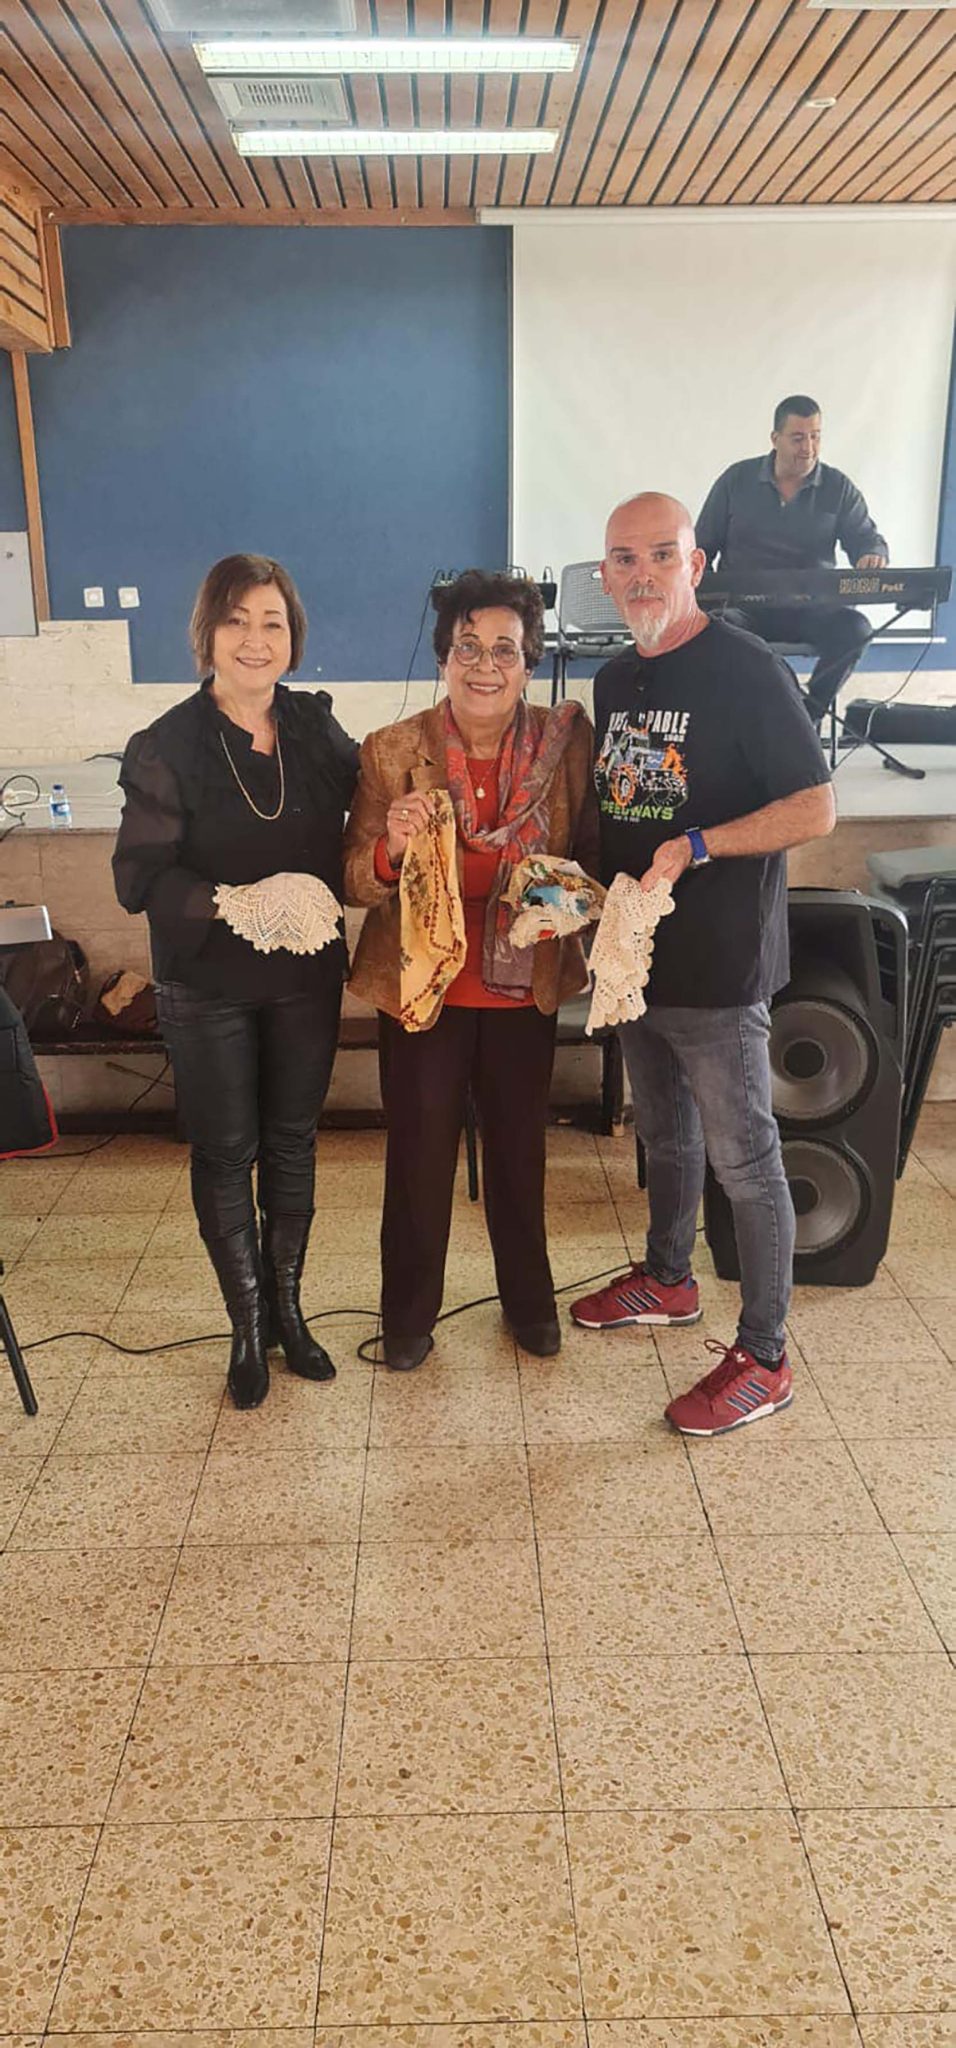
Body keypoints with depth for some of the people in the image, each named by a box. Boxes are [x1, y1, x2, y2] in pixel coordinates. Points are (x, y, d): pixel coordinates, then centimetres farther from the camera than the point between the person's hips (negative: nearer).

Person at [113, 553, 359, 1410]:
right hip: (208, 986, -3)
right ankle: (248, 1324, 27)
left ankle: (287, 1306, 32)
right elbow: (140, 877, -15)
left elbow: (368, 791, 17)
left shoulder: (314, 726, 0)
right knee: (226, 1152, 9)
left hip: (306, 977, 3)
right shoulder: (166, 748, -11)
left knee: (293, 1141, 14)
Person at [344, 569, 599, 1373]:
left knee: (520, 1150, 18)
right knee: (419, 1156, 10)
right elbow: (355, 882, -10)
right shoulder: (392, 750, -12)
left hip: (525, 988, 2)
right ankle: (409, 1312, 32)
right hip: (421, 989, -2)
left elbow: (590, 850, 3)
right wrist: (390, 849, -31)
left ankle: (529, 1297, 40)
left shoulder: (566, 740, -7)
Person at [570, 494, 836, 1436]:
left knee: (743, 1162, 1)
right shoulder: (615, 681, 10)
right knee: (663, 1135, 22)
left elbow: (815, 808, -16)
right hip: (634, 957, 7)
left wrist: (697, 846, -24)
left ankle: (762, 1357, 14)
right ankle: (668, 1278, 43)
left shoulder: (746, 670, -13)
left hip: (718, 968, -7)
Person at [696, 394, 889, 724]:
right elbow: (701, 547, 12)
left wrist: (873, 557, -20)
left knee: (855, 629, -31)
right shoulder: (737, 480, 7)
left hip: (810, 609, 1)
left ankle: (807, 717, -18)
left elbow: (868, 540, 7)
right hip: (745, 606, -1)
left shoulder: (838, 488, 8)